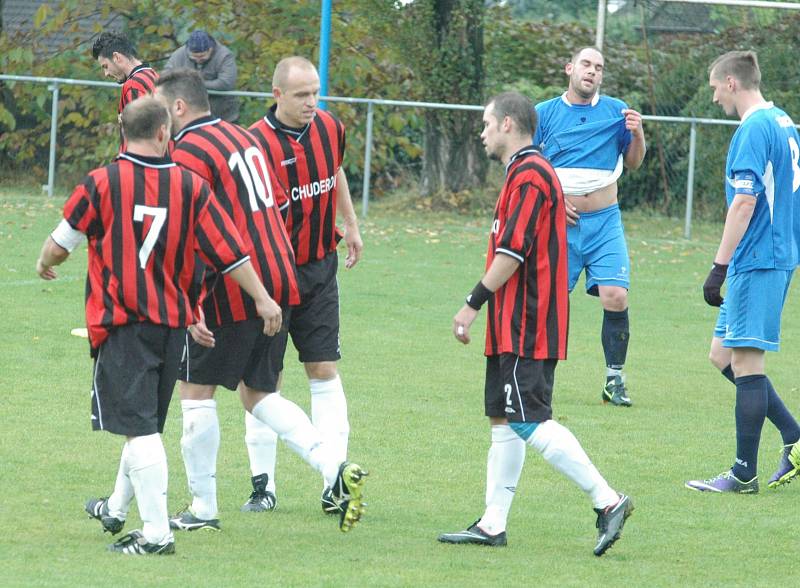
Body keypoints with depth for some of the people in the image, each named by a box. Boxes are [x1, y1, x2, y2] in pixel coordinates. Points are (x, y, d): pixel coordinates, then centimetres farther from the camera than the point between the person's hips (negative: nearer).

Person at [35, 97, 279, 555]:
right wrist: (262, 298, 10)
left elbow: (59, 245, 0)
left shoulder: (102, 183, -9)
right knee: (147, 424, 20)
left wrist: (46, 265, 22)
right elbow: (229, 250, 0)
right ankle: (116, 510, 39)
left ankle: (156, 533, -15)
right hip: (172, 324, 4)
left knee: (139, 428, -7)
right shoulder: (191, 187, -1)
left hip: (120, 323, -4)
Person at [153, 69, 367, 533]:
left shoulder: (188, 153, -12)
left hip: (233, 291, -8)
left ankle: (203, 510, 10)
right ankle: (336, 469, -3)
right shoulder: (242, 137, 15)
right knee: (259, 394, 15)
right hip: (280, 278, 8)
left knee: (197, 391, 6)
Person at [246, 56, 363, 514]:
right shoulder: (257, 143, -19)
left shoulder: (330, 128, -1)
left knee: (325, 372, 0)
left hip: (320, 267, 4)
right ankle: (264, 483, 12)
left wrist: (351, 225, 27)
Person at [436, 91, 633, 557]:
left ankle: (607, 501, -16)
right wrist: (483, 307, 20)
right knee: (503, 419, 11)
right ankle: (493, 525, 13)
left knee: (529, 422, -14)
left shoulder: (528, 175, -14)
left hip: (526, 327, -11)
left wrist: (473, 305, -15)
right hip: (515, 327, 11)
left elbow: (511, 253, -20)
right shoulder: (529, 171, 19)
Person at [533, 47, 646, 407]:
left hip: (605, 222, 1)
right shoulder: (545, 113, 4)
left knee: (615, 297, -12)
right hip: (558, 224, -1)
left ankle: (615, 379, -1)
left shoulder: (616, 111, 7)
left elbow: (633, 164, 14)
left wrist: (637, 135, -6)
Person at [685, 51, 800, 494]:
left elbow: (745, 202, -21)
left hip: (755, 261, -10)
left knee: (745, 361, -4)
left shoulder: (753, 131, -14)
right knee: (724, 354, 14)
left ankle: (744, 474, 0)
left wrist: (719, 267, -20)